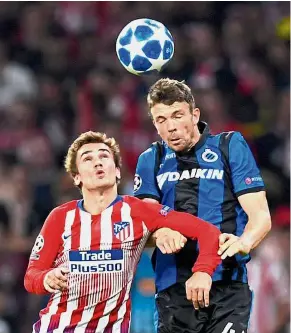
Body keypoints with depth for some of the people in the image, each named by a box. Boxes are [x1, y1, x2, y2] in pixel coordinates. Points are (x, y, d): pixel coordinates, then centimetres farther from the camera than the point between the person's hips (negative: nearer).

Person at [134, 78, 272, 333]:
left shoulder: (231, 146, 6)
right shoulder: (151, 160, 15)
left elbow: (260, 216, 0)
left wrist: (243, 242, -23)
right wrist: (160, 233, -21)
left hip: (227, 286, -3)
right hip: (172, 289, 3)